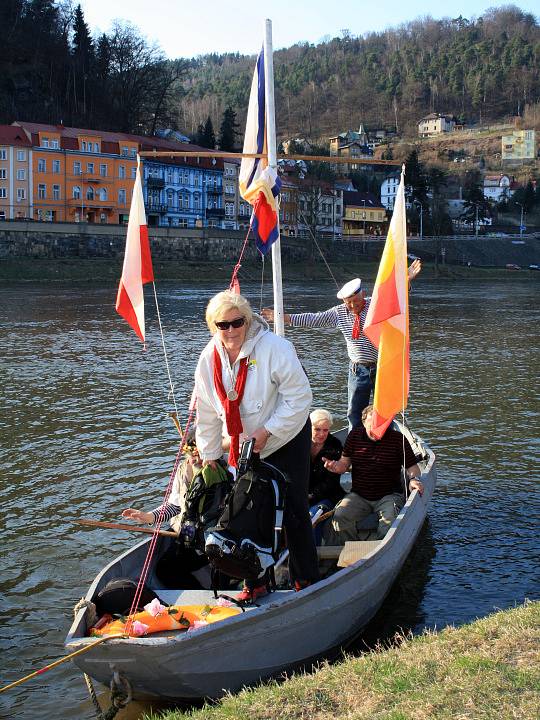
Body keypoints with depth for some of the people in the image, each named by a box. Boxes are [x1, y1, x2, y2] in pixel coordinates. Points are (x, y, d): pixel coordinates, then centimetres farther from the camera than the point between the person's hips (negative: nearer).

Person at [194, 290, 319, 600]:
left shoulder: (274, 348, -22)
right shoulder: (208, 359, -5)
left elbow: (299, 397, -19)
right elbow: (208, 414, 5)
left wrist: (267, 430, -20)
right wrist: (209, 455, 8)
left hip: (287, 441, -5)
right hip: (245, 447, 5)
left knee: (294, 511, -3)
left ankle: (307, 580, 12)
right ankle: (256, 581, 19)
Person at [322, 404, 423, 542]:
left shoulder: (398, 439, -4)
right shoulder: (354, 436, 3)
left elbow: (412, 466, 1)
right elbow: (345, 463, 7)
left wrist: (413, 479, -20)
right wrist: (336, 466, -16)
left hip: (389, 495, -2)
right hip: (358, 495, 2)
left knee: (390, 521, -33)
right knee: (339, 517, -24)